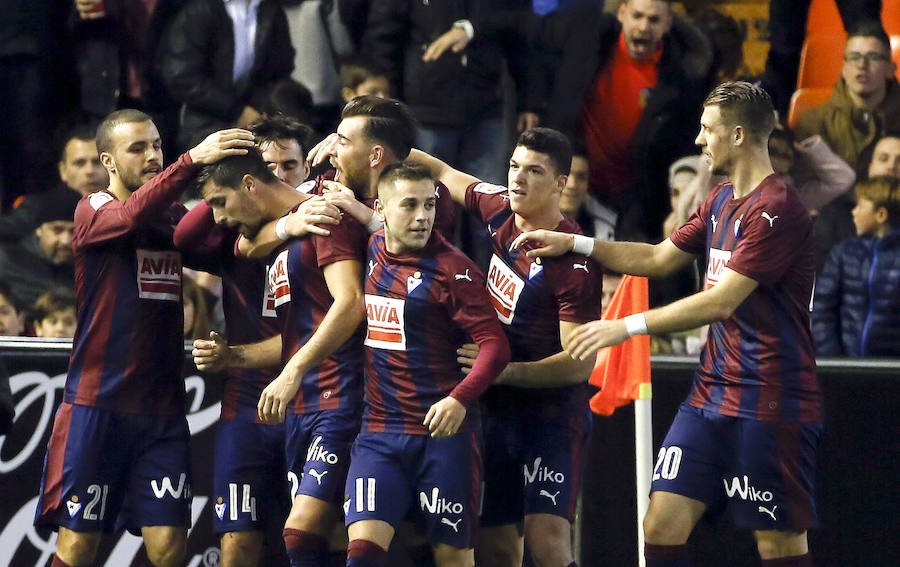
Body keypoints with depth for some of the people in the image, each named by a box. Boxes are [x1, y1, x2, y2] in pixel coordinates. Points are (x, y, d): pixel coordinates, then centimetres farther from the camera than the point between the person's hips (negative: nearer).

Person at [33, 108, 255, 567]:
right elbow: (134, 215, -24)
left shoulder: (176, 217, 15)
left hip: (163, 409, 4)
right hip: (96, 404, -4)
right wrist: (193, 160, -35)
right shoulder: (92, 211, -2)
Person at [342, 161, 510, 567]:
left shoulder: (450, 268, -8)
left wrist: (461, 399, -27)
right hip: (379, 430, 4)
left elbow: (495, 343, -14)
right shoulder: (368, 254, 7)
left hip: (444, 431, -4)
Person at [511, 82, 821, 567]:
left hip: (770, 405, -9)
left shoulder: (776, 209, -17)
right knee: (662, 525, -1)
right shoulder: (721, 201, 14)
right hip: (710, 395, 9)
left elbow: (720, 302, -22)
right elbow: (659, 258, 26)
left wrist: (627, 326, -21)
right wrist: (573, 244, 18)